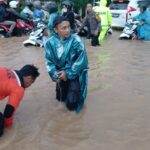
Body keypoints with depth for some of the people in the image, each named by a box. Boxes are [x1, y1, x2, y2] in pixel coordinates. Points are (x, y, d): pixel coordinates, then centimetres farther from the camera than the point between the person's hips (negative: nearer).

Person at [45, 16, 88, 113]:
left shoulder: (76, 40, -20)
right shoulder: (51, 42, -9)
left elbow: (81, 60, -18)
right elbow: (49, 61, -2)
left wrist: (68, 73, -19)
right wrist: (55, 74, -17)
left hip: (75, 73, -3)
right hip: (61, 73, 4)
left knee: (71, 104, -7)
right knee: (60, 98, 12)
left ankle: (75, 90, 23)